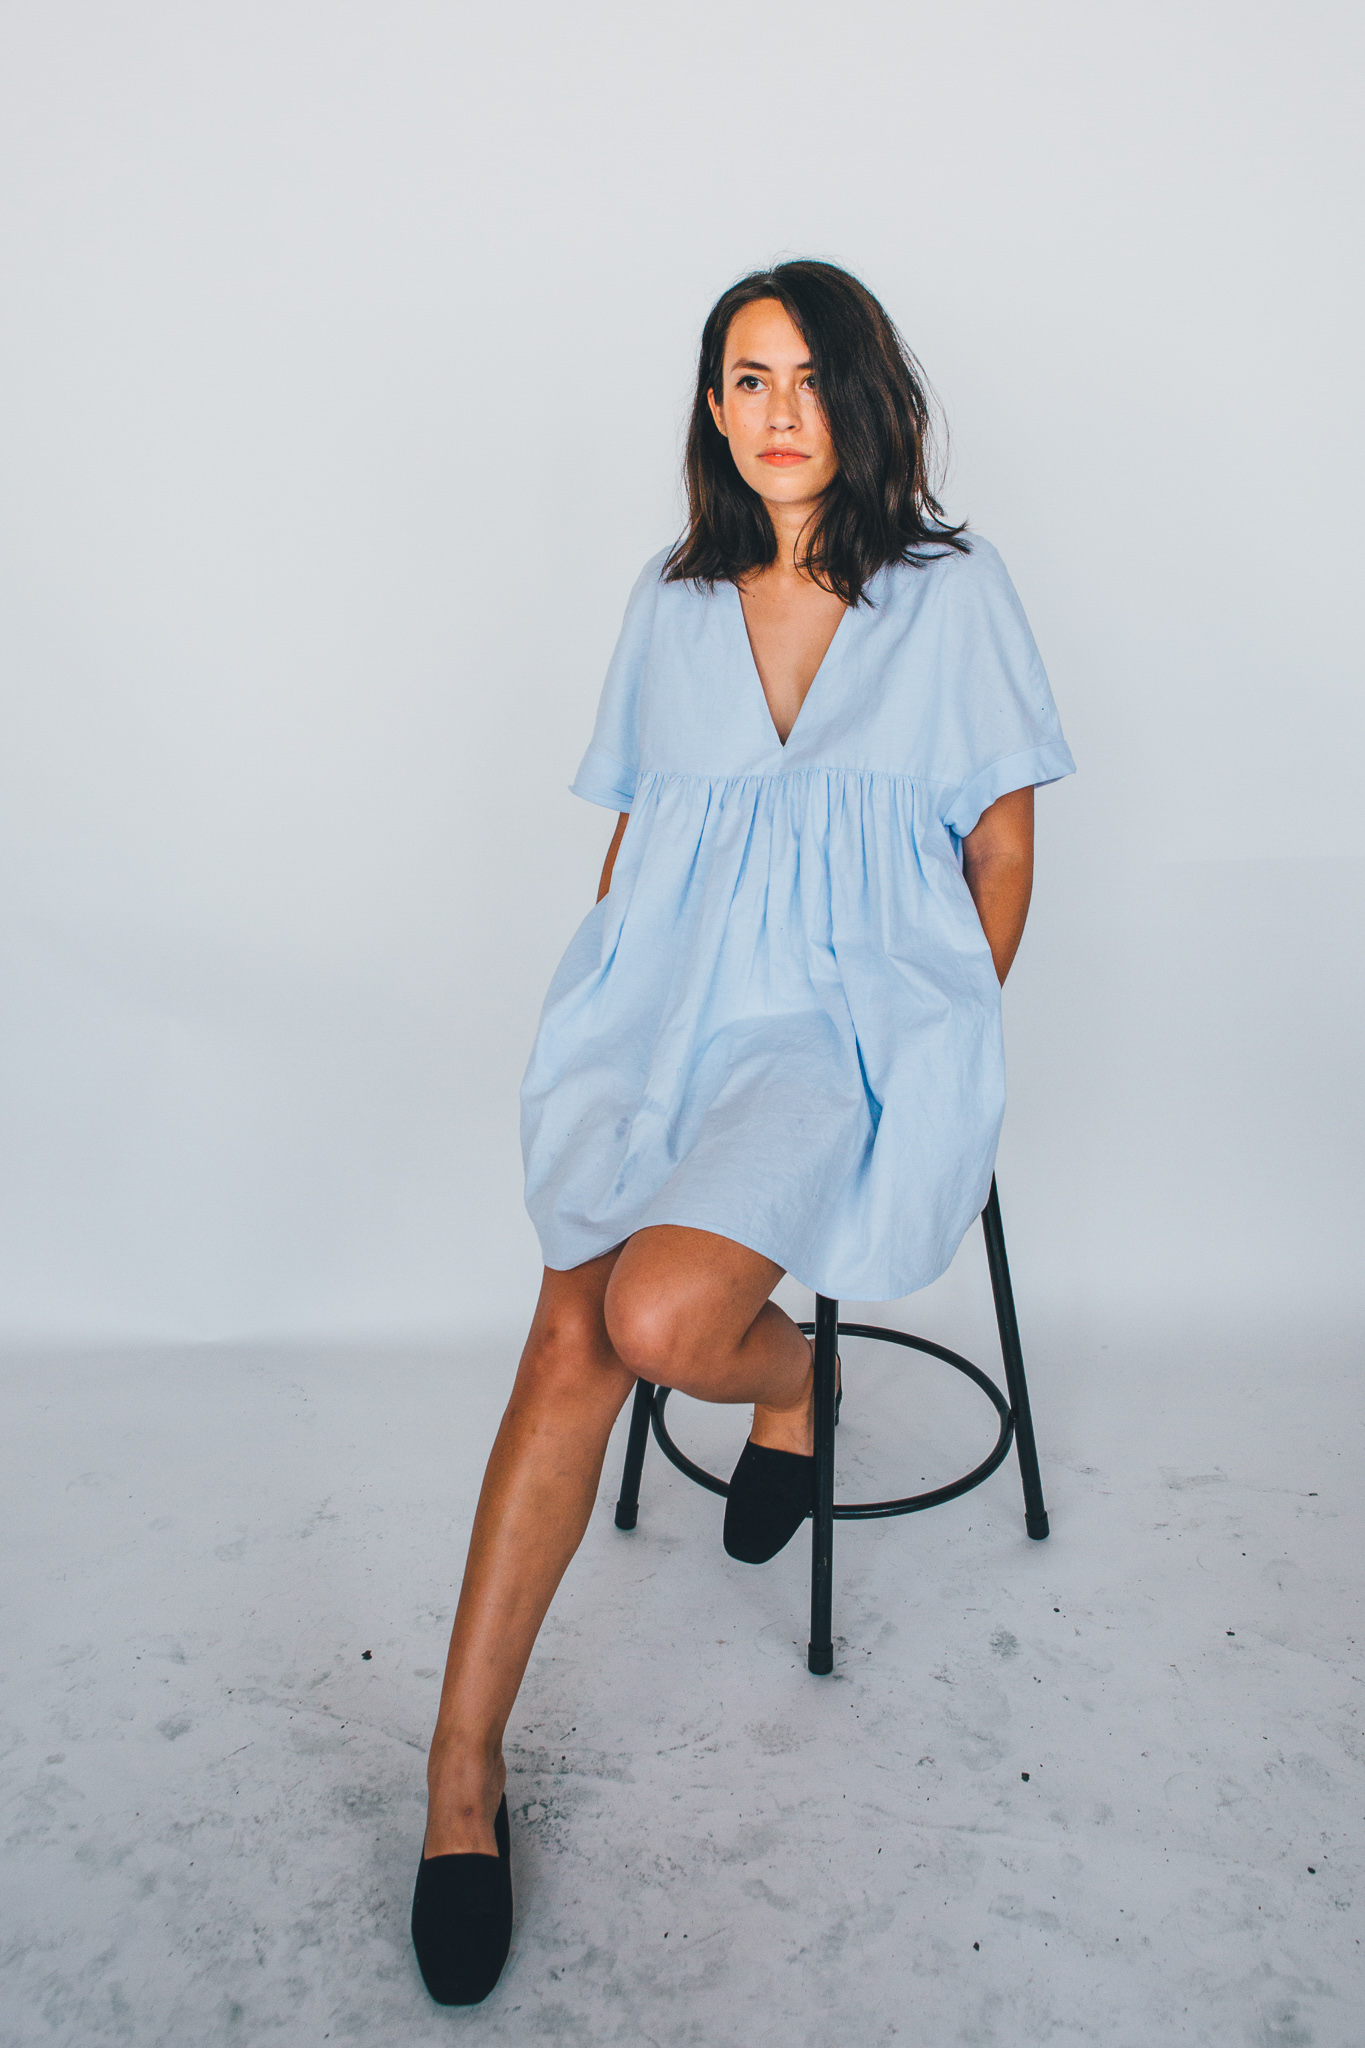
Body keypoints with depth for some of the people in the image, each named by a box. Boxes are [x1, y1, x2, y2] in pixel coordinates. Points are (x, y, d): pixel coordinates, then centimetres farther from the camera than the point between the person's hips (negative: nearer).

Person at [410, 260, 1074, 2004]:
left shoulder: (953, 594, 6)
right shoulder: (673, 601, 15)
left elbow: (1002, 843, 7)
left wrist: (950, 1046, 1)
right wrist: (602, 1005, 7)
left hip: (849, 1023, -3)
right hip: (663, 1002, 3)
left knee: (656, 1320, -26)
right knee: (569, 1337, -17)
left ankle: (787, 1375, 12)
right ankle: (462, 1776, -8)